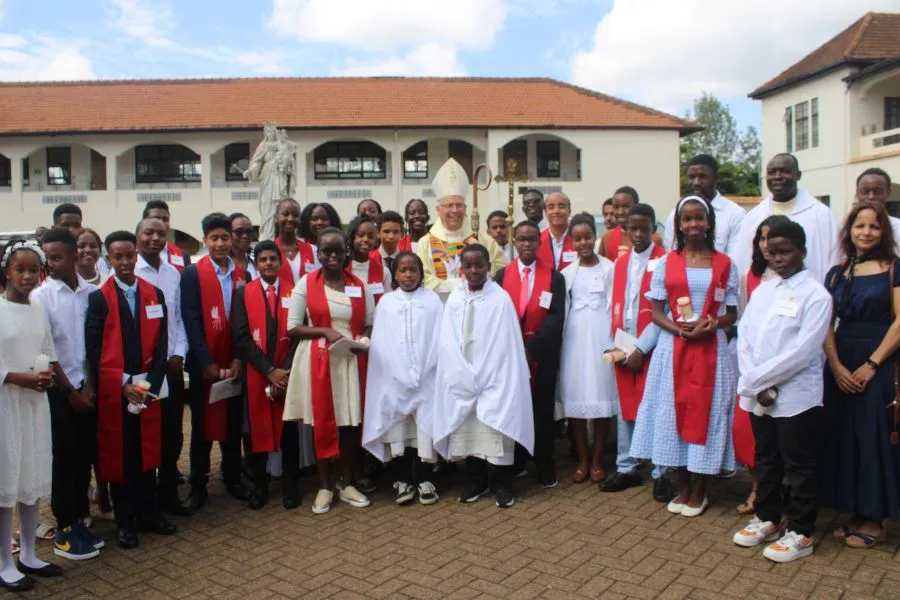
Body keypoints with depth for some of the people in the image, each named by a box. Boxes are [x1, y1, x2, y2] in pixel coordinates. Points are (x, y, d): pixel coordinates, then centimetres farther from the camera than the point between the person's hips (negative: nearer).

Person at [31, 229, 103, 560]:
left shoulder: (93, 293, -3)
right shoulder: (41, 296, -9)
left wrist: (90, 385, -3)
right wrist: (70, 391, -6)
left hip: (88, 389, 3)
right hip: (58, 391, -3)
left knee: (85, 457, 10)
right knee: (64, 460, 5)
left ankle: (79, 520, 25)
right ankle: (65, 529, 17)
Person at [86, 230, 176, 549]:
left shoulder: (155, 294, 6)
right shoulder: (98, 298, -3)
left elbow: (161, 343, 4)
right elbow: (94, 349, -6)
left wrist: (151, 384, -7)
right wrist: (123, 385, -13)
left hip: (148, 387, 3)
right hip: (113, 390, -3)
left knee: (147, 451, 10)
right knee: (117, 454, 6)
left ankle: (148, 513, 23)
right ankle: (126, 521, 18)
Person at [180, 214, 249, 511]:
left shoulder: (242, 274, 4)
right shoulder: (192, 273, -4)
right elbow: (191, 321, -8)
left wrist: (238, 359, -4)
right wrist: (207, 363, -12)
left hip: (234, 363, 3)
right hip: (203, 364, -2)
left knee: (233, 422, 10)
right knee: (203, 423, 7)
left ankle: (232, 477, 25)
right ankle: (198, 484, 18)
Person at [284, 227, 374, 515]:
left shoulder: (359, 285, 7)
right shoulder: (305, 284, 0)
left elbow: (370, 324, 10)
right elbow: (292, 328, -3)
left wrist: (363, 339, -11)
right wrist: (325, 331, -16)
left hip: (351, 361, 2)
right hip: (317, 362, -2)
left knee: (351, 421, 5)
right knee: (321, 422, 4)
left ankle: (348, 484, 21)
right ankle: (325, 486, 19)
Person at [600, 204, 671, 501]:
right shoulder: (620, 263, 13)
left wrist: (641, 348, -14)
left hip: (651, 347, -5)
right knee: (625, 406, 11)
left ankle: (660, 473, 11)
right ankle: (626, 468, 21)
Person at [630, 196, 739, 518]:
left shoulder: (724, 264, 5)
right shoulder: (666, 263, 5)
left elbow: (731, 314, 5)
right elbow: (656, 312, 2)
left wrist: (710, 325, -15)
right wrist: (678, 329, -16)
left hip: (711, 349, 0)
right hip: (673, 348, 1)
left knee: (706, 413, 3)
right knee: (675, 412, 5)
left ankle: (699, 490, 18)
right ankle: (683, 487, 20)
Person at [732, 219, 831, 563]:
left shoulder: (815, 295, -8)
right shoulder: (761, 292, 10)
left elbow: (803, 350, -17)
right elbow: (744, 339, 3)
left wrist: (758, 378, -15)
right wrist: (757, 386, -9)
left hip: (797, 398, -6)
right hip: (758, 396, 6)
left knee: (799, 467, 7)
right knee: (766, 460, 18)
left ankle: (800, 533, 20)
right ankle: (767, 518, 34)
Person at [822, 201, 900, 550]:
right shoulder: (836, 274, 10)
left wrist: (871, 365, -14)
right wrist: (837, 366, -9)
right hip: (841, 367, 4)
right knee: (842, 438, 7)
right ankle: (855, 513, 21)